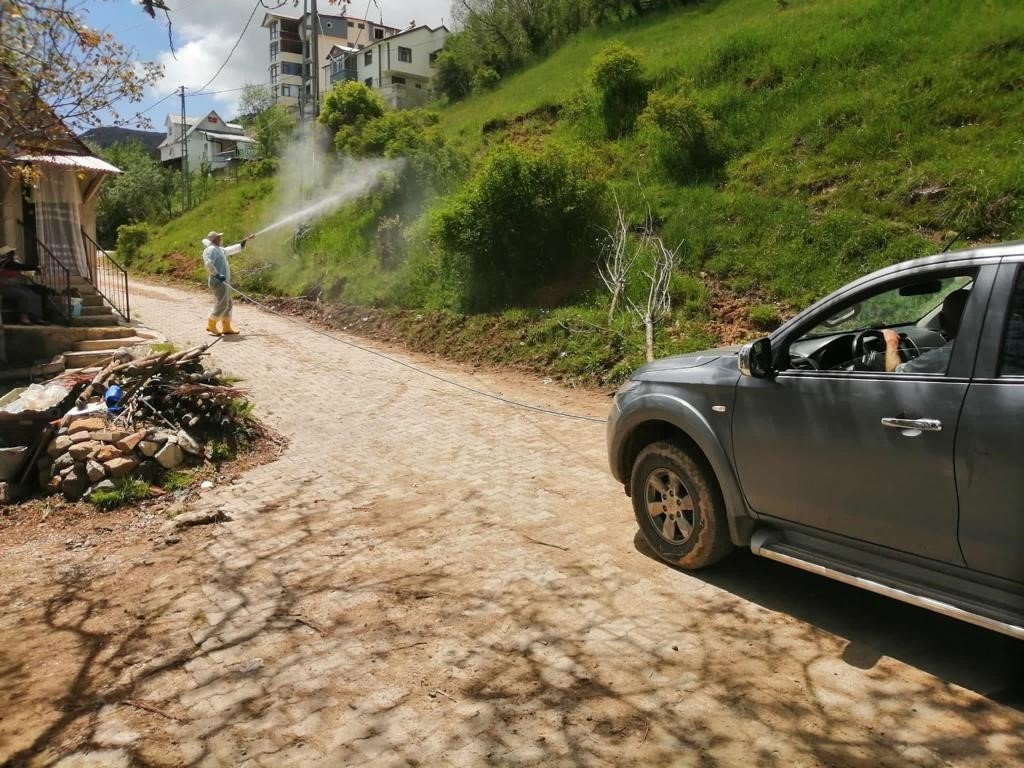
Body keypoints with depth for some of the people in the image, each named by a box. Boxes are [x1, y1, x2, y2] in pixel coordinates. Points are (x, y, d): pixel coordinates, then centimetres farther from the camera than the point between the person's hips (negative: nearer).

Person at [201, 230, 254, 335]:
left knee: (227, 304, 11)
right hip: (218, 282, -10)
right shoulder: (211, 249, -10)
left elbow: (232, 249, 31)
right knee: (222, 304, -10)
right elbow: (208, 263, -25)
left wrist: (245, 240, 35)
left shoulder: (219, 250, 20)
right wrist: (217, 275, -26)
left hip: (223, 281, 10)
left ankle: (226, 327, 15)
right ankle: (211, 325, -2)